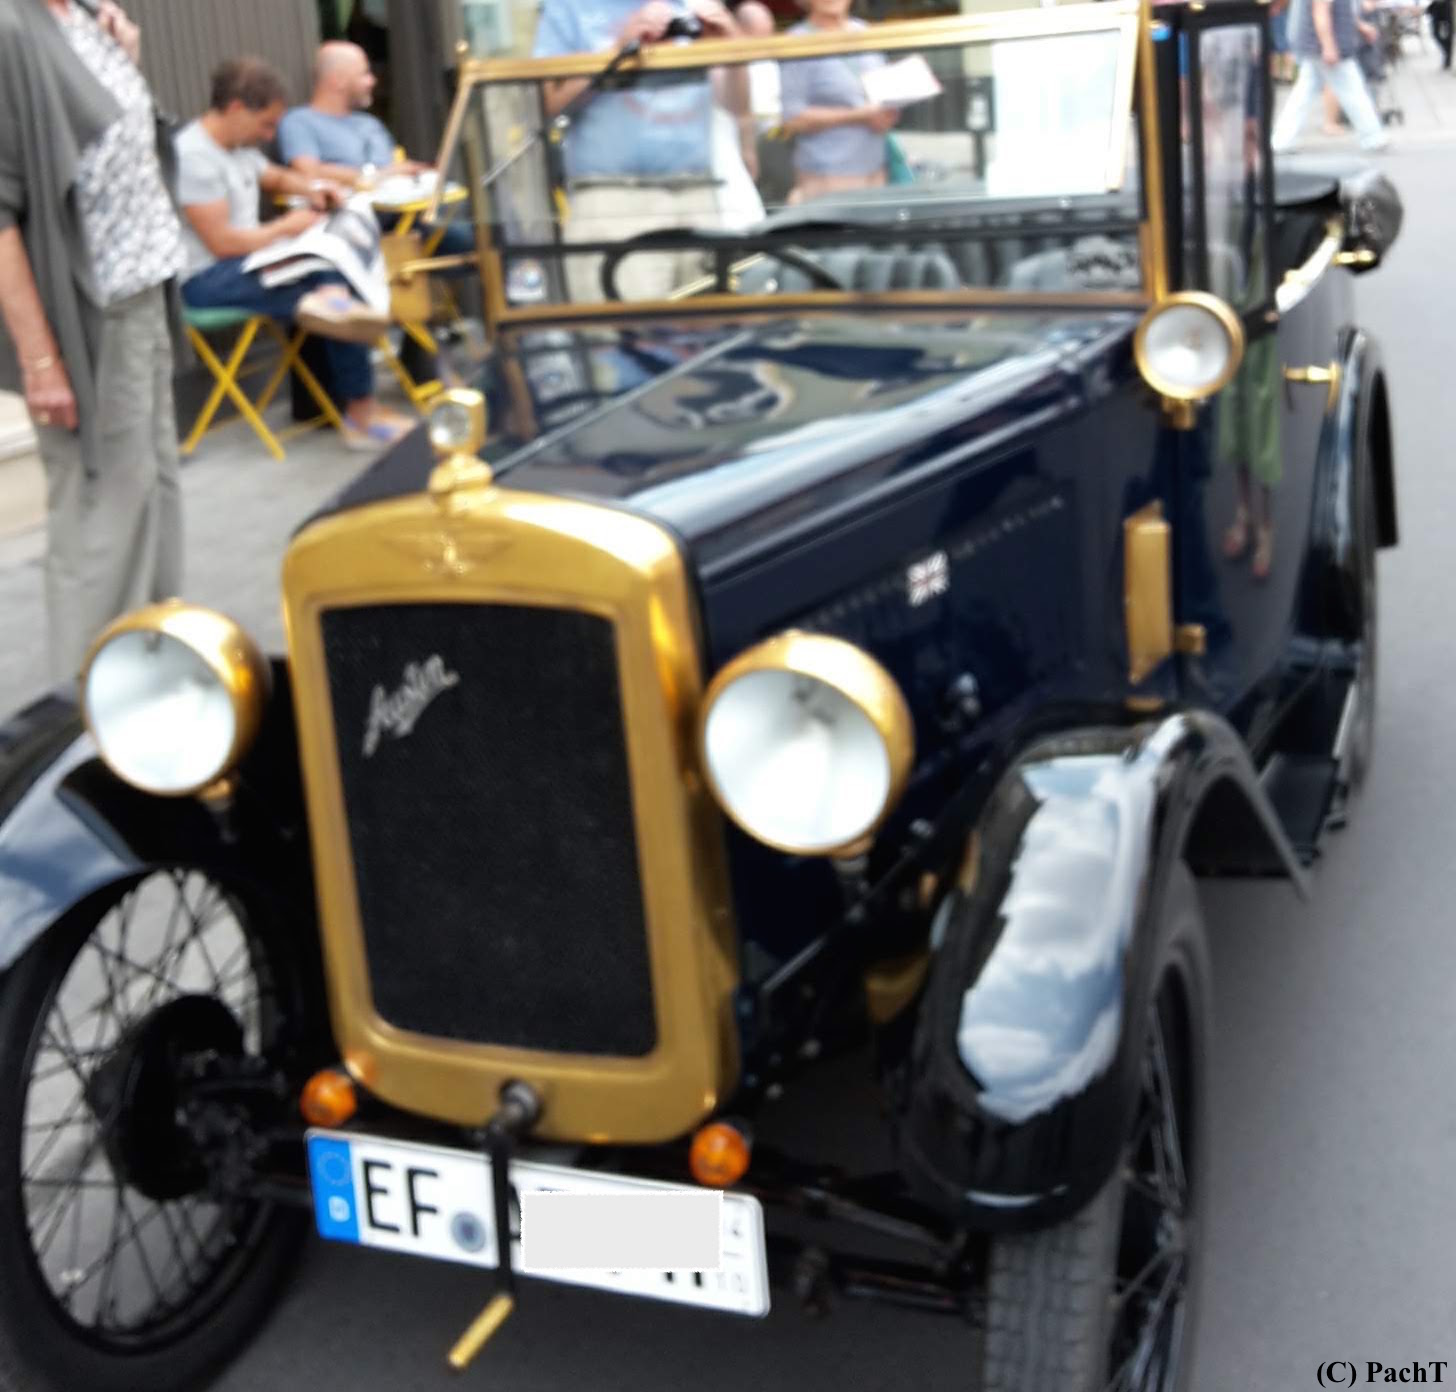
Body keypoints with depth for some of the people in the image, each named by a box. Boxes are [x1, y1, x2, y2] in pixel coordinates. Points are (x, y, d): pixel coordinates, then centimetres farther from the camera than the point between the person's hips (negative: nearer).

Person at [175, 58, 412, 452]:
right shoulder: (193, 156, -16)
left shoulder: (238, 147, 13)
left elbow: (275, 176, 34)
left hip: (246, 262, 9)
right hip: (206, 280, -9)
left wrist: (311, 189, 12)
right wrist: (286, 227, -8)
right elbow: (221, 242, -20)